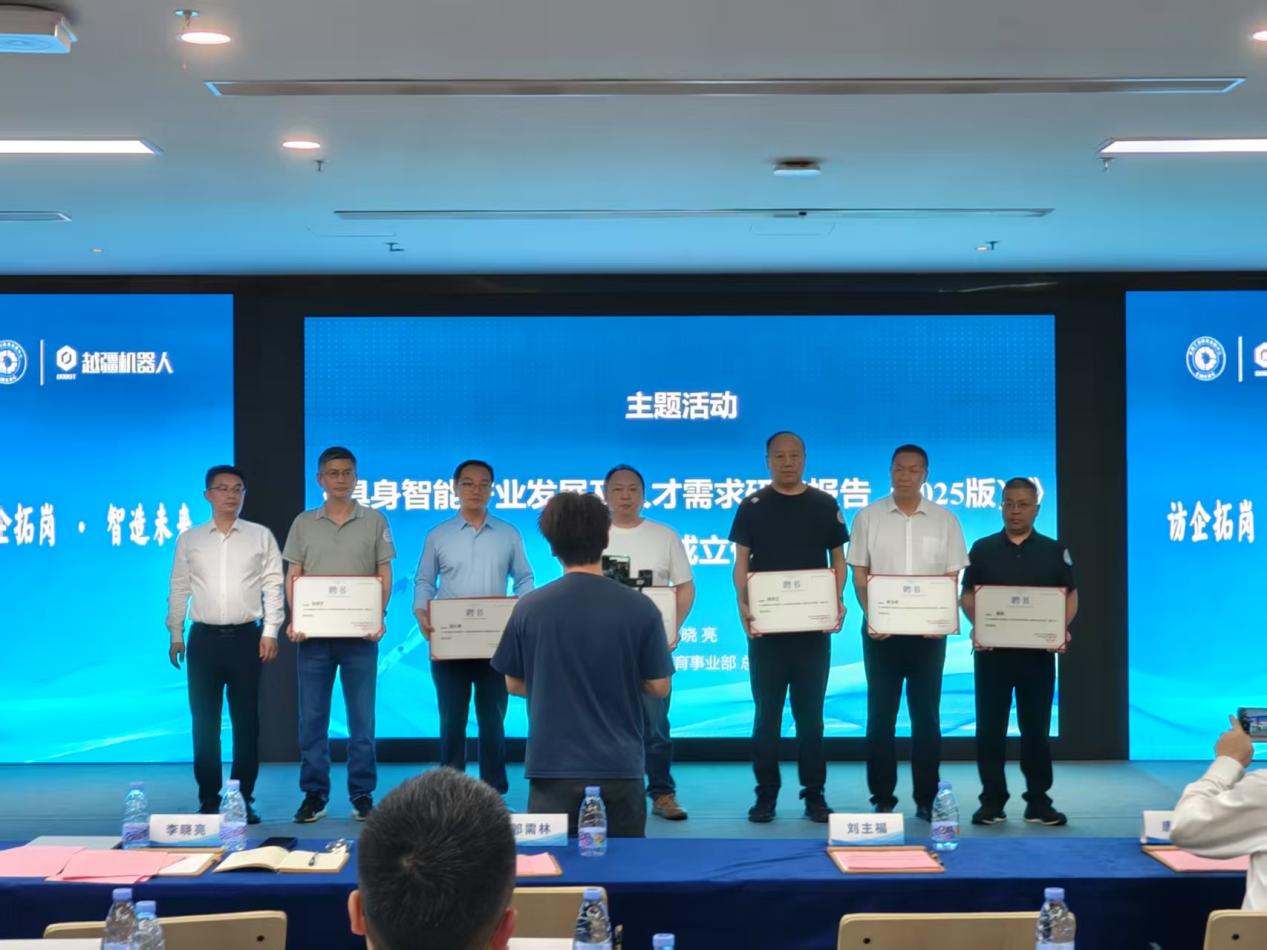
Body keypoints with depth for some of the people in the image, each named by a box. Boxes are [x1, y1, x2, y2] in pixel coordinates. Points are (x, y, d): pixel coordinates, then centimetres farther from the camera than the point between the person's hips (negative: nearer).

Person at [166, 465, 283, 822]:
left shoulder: (261, 536, 6)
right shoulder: (189, 540, 9)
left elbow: (272, 586, 2)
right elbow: (178, 589, 11)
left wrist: (270, 631, -5)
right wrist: (175, 634, 5)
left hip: (246, 636, -1)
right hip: (204, 637, 1)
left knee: (246, 721, 2)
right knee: (204, 721, 2)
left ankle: (243, 799, 9)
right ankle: (208, 799, 9)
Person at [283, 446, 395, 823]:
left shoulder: (374, 521, 5)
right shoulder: (304, 523, 9)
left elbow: (384, 575, 4)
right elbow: (293, 577, 8)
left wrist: (379, 617, -11)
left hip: (359, 635, -1)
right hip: (314, 635, 1)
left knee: (362, 718, 2)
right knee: (312, 718, 4)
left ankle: (362, 795, 9)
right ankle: (314, 794, 11)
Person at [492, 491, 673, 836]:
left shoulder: (529, 608, -5)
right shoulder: (640, 608, -7)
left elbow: (514, 684, 6)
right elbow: (658, 687, 0)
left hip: (553, 765, 0)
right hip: (619, 766, 0)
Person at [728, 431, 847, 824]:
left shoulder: (825, 505, 6)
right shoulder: (752, 506, 3)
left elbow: (838, 558, 8)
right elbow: (741, 561, 2)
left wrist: (837, 601, -9)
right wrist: (742, 604, -15)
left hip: (813, 624, 1)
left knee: (810, 712, 6)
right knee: (767, 713, 4)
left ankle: (814, 794, 12)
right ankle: (766, 794, 10)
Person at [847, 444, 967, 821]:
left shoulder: (945, 520, 4)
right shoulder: (868, 517, 3)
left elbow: (952, 578, 5)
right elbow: (859, 574, 3)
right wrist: (871, 616, -12)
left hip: (928, 630, 0)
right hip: (881, 629, 0)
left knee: (926, 714, 4)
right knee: (881, 713, 3)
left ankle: (926, 799, 10)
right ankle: (882, 798, 9)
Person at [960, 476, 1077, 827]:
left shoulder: (1054, 551, 6)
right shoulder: (983, 549, 6)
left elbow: (1070, 595, 6)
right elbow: (968, 595, 5)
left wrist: (1063, 628, -12)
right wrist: (976, 626, -13)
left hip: (1038, 651, 0)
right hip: (992, 650, 0)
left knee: (1036, 728, 5)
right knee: (990, 728, 2)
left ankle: (1038, 802, 12)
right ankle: (992, 801, 8)